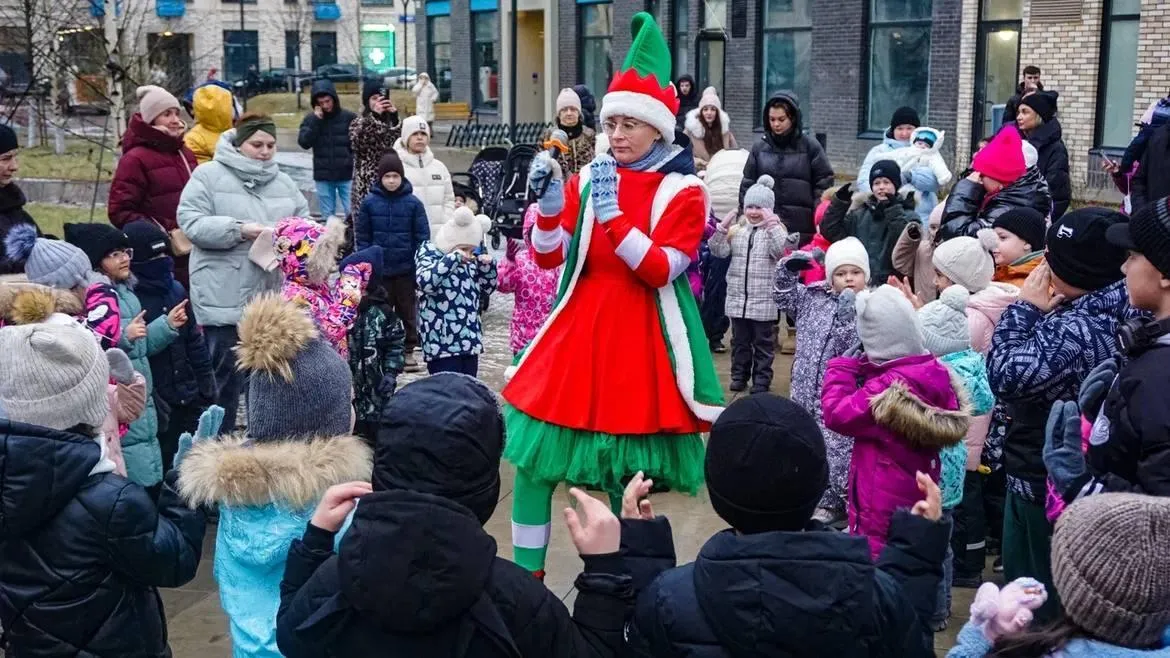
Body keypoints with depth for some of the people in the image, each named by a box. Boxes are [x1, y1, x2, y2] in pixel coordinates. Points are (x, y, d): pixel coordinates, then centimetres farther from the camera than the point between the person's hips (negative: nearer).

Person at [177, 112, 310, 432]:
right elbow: (192, 223, -10)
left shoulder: (283, 182, 15)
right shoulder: (209, 175, -1)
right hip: (225, 298, -5)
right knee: (227, 376, 0)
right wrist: (240, 229, -19)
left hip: (273, 296, 5)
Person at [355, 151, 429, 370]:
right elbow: (362, 236, 3)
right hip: (379, 270, 1)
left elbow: (422, 236, -1)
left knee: (407, 310, 10)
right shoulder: (370, 202, -2)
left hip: (406, 269, 0)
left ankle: (408, 350, 21)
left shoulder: (413, 203, -4)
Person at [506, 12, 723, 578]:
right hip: (580, 330, 3)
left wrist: (612, 211, -22)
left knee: (628, 472, 3)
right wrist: (550, 201, -15)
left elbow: (659, 270, -14)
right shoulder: (587, 179, 6)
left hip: (644, 340, -3)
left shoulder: (683, 192, -3)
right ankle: (526, 578, 13)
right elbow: (548, 259, 2)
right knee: (533, 454, -1)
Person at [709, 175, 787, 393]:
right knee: (739, 340, 13)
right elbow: (719, 251, -1)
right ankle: (739, 375, 23)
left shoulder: (776, 230, -2)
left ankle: (762, 378, 13)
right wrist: (722, 228, -14)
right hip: (737, 297, 4)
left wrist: (771, 225, -24)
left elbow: (780, 251, -20)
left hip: (763, 299, -4)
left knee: (763, 341, 5)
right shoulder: (737, 229, 7)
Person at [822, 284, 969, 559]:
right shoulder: (934, 373, -2)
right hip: (918, 495, 8)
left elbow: (836, 413, -22)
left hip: (884, 503, -8)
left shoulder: (889, 387, -25)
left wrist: (841, 368, -7)